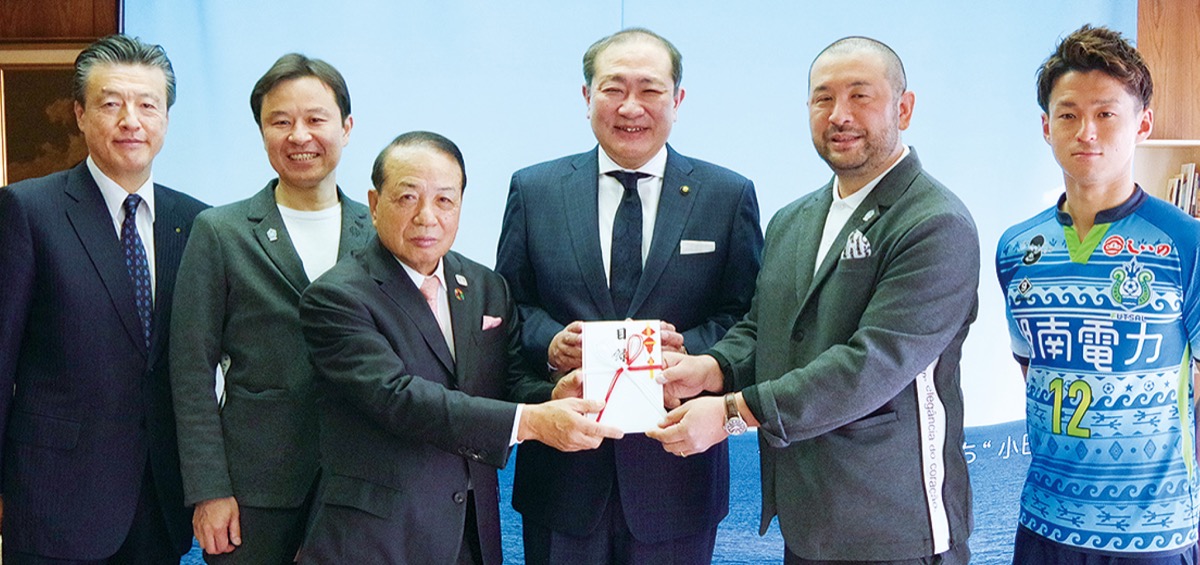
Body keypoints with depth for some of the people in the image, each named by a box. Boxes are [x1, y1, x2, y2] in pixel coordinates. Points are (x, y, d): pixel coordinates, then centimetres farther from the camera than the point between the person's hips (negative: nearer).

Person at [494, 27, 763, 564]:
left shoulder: (728, 195, 2)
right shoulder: (533, 190, 5)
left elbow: (749, 317, 1)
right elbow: (508, 304, 7)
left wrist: (689, 348, -18)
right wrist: (549, 342, -13)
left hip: (675, 470, 0)